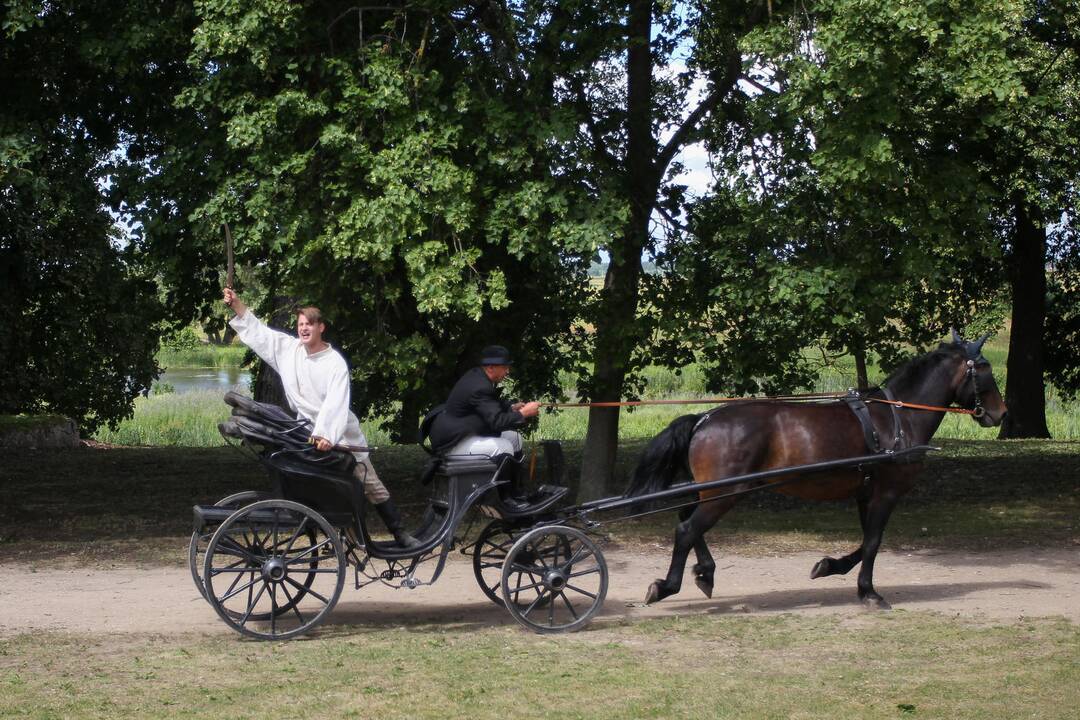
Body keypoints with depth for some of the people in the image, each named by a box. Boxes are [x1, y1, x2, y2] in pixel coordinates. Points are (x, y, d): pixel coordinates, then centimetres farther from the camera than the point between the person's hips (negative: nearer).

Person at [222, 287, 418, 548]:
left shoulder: (335, 363, -18)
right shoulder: (289, 349, -2)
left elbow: (336, 404, -29)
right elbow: (256, 331, 4)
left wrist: (326, 435, -42)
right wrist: (235, 303, -6)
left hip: (340, 435, -5)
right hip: (309, 435, 5)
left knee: (372, 486, -3)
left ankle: (400, 534, 3)